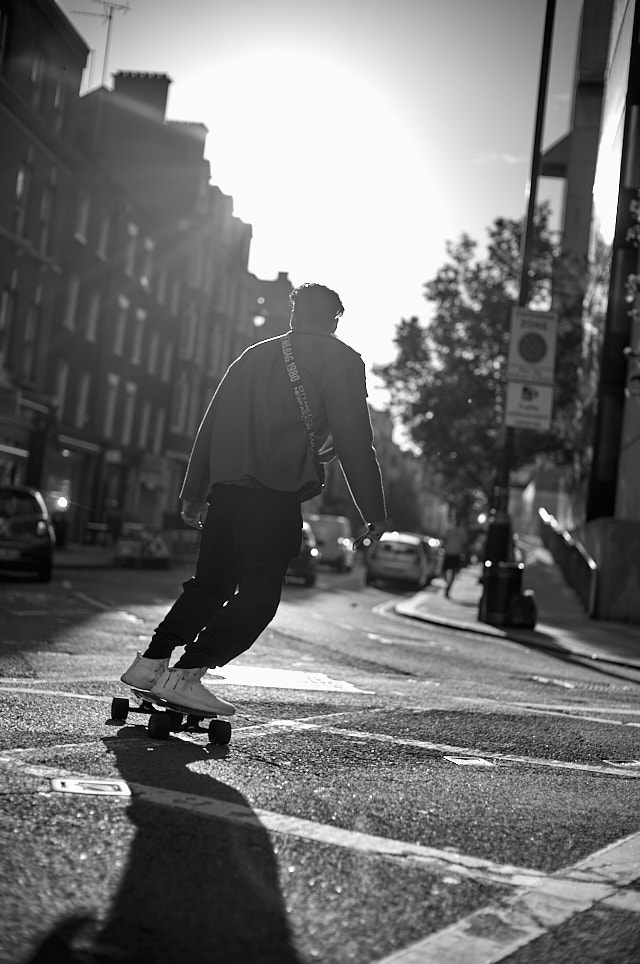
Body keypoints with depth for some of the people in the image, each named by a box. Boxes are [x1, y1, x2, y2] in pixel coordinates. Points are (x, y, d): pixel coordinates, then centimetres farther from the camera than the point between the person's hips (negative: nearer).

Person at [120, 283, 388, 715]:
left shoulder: (254, 355, 20)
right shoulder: (341, 359, 4)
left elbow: (211, 424, 20)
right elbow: (355, 440, -3)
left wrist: (193, 493, 26)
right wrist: (374, 511, 1)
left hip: (224, 487, 7)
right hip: (276, 495, -6)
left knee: (209, 584, 18)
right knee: (258, 597, -2)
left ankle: (151, 662, 14)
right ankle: (184, 675, -10)